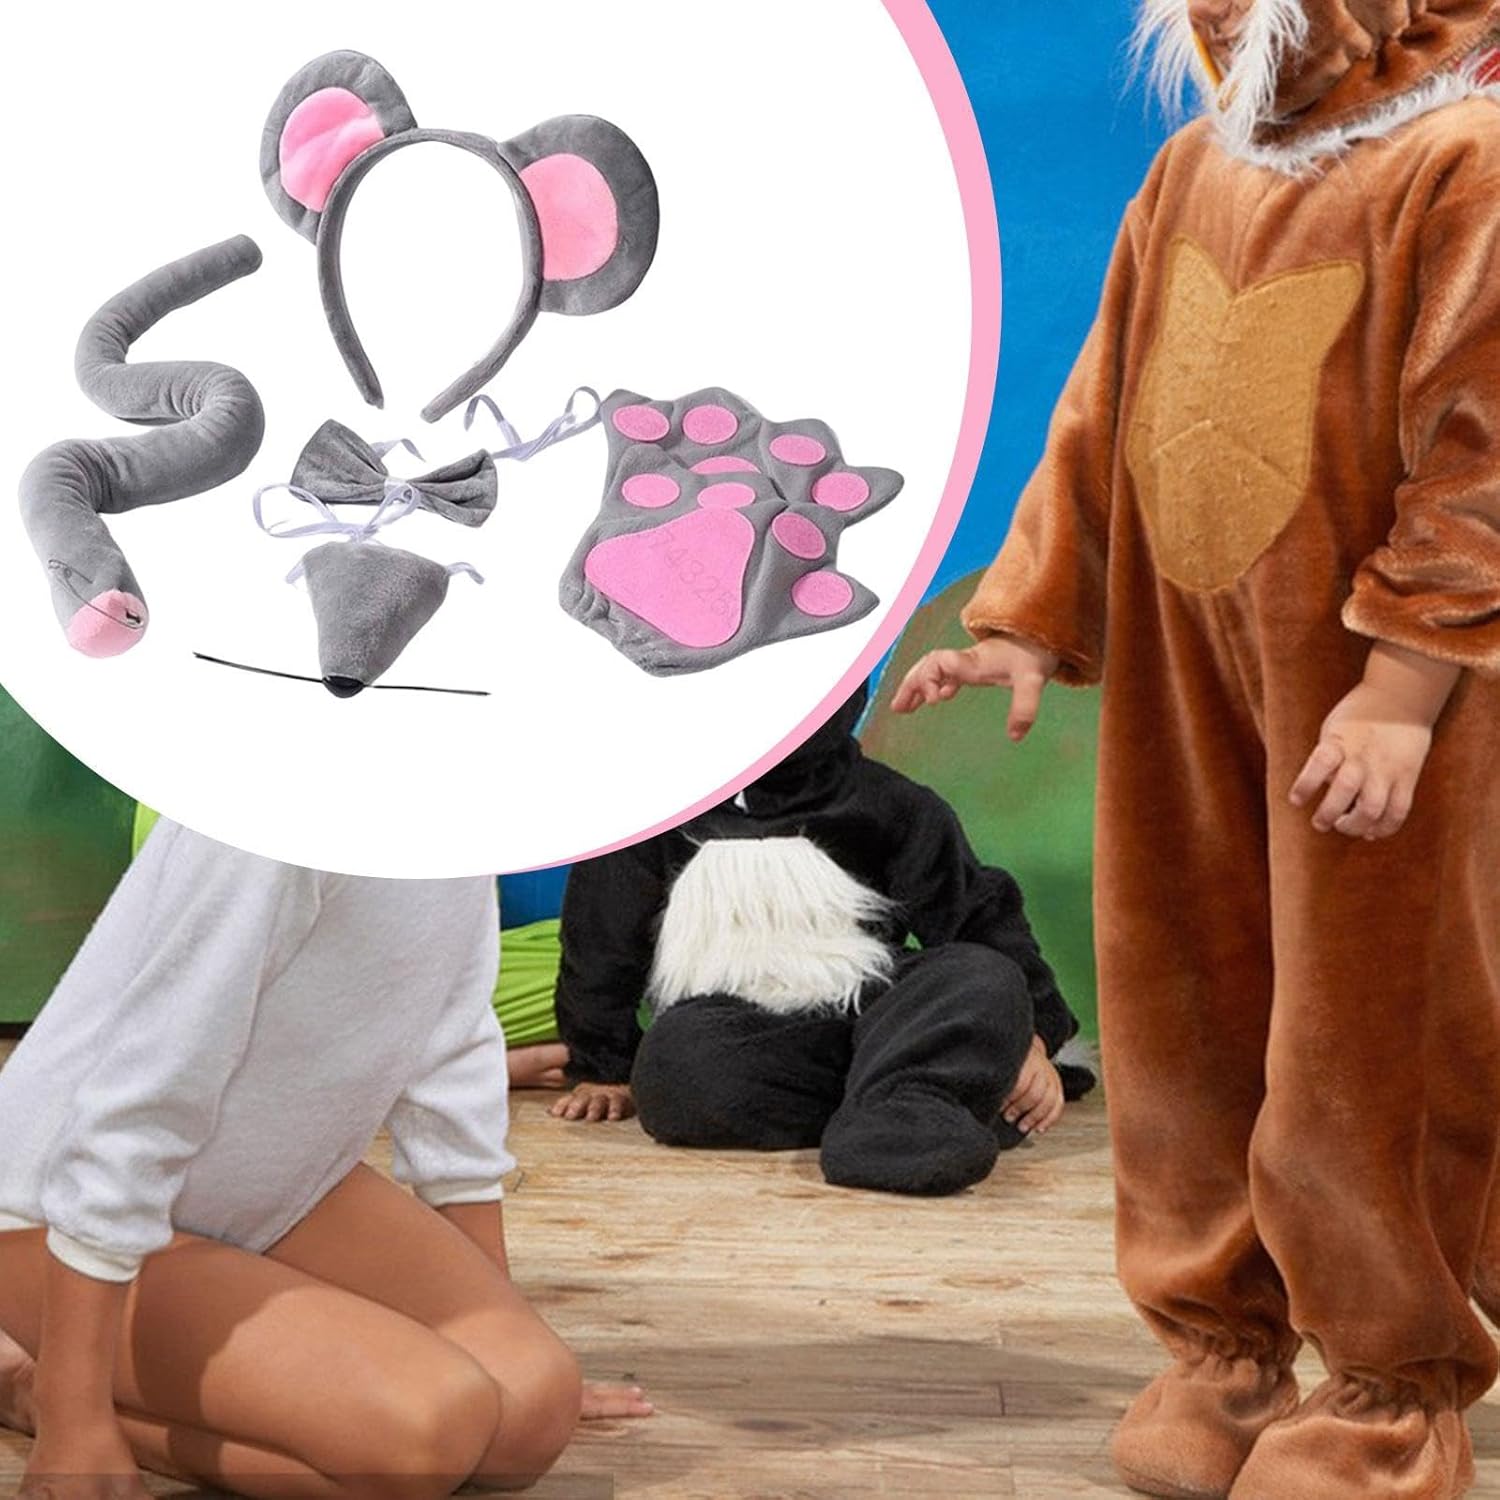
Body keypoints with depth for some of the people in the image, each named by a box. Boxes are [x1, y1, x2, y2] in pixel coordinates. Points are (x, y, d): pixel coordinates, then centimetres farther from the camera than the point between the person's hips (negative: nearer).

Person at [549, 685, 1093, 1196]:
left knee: (990, 981, -27)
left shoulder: (885, 802, 11)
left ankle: (887, 1115, -47)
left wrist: (1029, 1035, -7)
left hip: (867, 1014, 1)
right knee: (677, 1061, -37)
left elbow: (980, 914, 7)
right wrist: (603, 1070, 10)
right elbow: (601, 943, 14)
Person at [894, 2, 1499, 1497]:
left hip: (1367, 707, -6)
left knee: (1360, 1041, 2)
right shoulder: (1191, 171, 10)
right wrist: (1029, 618, 7)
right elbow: (1100, 414, 13)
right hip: (1185, 688, 6)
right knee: (1187, 1016, 11)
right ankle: (1221, 1344, 28)